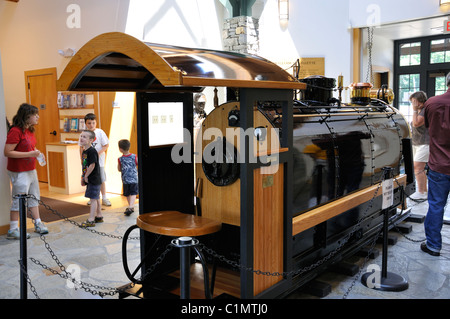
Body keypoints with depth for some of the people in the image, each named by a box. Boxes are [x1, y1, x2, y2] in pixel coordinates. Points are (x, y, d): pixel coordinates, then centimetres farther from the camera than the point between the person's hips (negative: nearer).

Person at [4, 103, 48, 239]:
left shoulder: (29, 131, 9)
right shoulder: (15, 131, -18)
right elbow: (7, 152, -22)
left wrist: (36, 152, 5)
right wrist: (29, 154, -23)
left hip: (31, 170, 9)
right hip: (19, 172, -9)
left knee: (34, 197, 16)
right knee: (19, 200, -2)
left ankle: (38, 224, 27)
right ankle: (13, 230, 8)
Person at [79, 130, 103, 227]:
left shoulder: (92, 151, -18)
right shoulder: (84, 151, 12)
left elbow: (92, 165, -23)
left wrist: (86, 176, -15)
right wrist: (83, 177, 15)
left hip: (94, 179, -10)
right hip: (90, 180, 10)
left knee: (93, 199, -5)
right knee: (96, 198, 17)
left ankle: (91, 220, -2)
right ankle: (99, 216, 27)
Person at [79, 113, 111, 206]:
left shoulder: (100, 132, -7)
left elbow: (106, 145, -6)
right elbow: (81, 147, 7)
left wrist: (98, 153, -17)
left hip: (99, 160, -3)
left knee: (102, 180, 2)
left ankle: (104, 198, 12)